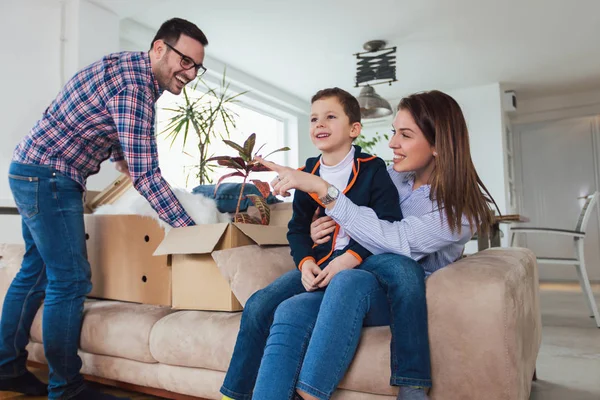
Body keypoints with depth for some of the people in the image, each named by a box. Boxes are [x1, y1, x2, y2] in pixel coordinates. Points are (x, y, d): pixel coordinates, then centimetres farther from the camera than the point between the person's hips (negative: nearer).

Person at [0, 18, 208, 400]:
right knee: (70, 279, -7)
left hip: (32, 172, 10)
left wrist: (119, 155, 22)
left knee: (36, 270, 16)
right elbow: (145, 174, -28)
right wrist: (189, 228, -25)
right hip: (49, 177, -10)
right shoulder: (134, 84, -23)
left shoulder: (130, 68, 9)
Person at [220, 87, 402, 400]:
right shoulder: (308, 172, 11)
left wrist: (348, 260, -23)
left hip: (360, 267, -5)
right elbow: (297, 228, 13)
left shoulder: (372, 169, -5)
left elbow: (389, 225, -12)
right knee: (257, 306, -13)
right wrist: (305, 263, -7)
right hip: (317, 265, 5)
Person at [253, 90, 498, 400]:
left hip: (410, 300, -4)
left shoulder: (462, 207, -11)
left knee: (351, 279, -37)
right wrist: (324, 226, -7)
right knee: (290, 312, -27)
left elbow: (394, 241, -26)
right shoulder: (392, 176, 5)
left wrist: (321, 188, -29)